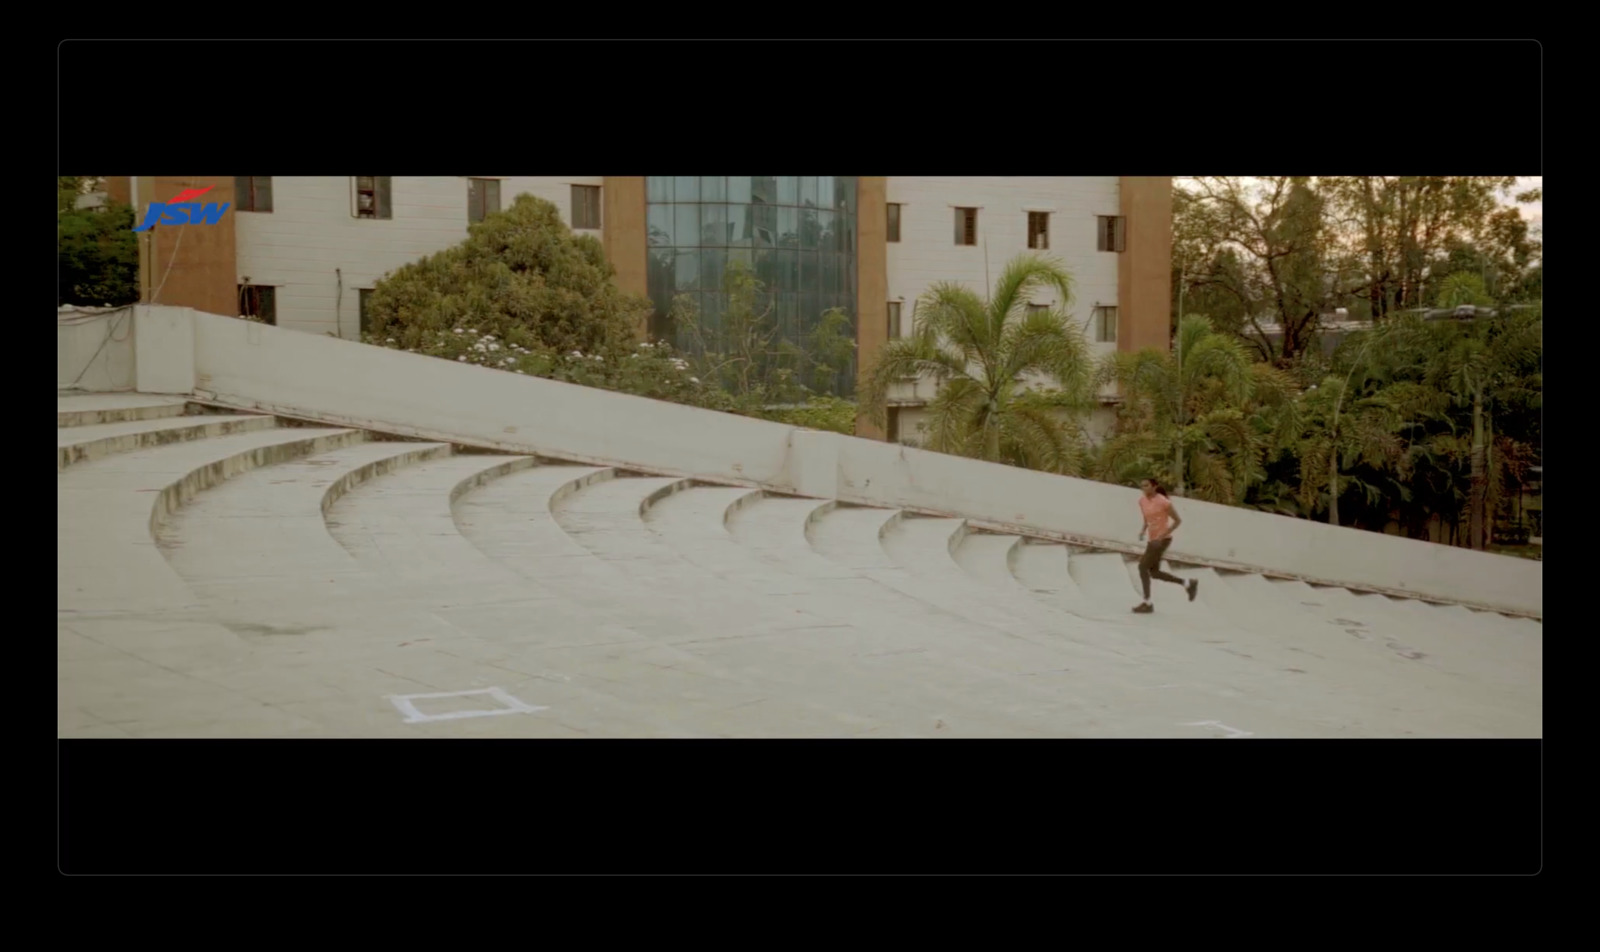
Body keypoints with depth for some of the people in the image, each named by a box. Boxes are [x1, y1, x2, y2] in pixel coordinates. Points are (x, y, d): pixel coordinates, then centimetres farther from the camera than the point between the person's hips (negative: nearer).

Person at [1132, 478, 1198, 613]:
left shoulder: (1163, 502, -15)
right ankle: (1188, 584, 25)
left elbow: (1178, 521, -9)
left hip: (1162, 540, -9)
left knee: (1143, 566, -14)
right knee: (1154, 572, 11)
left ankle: (1147, 603, -8)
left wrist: (1162, 535, -18)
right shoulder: (1142, 501, 6)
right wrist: (1142, 531, -2)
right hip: (1153, 540, 9)